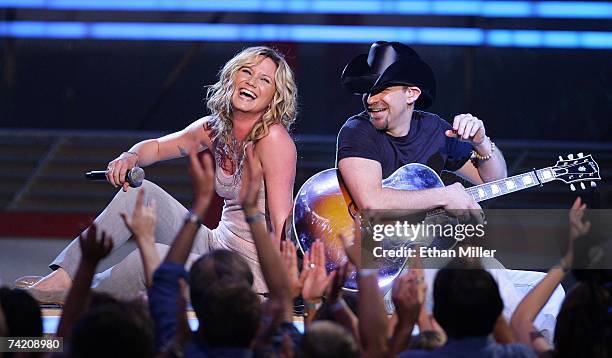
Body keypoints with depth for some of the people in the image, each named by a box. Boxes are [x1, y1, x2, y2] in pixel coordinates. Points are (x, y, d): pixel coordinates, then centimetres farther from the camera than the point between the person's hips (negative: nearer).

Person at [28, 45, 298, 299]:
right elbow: (156, 147, 21)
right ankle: (63, 278, -6)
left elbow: (282, 224, -22)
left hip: (253, 272, -8)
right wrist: (130, 157, -3)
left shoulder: (273, 138, -19)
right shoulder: (213, 128, 4)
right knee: (140, 191, -2)